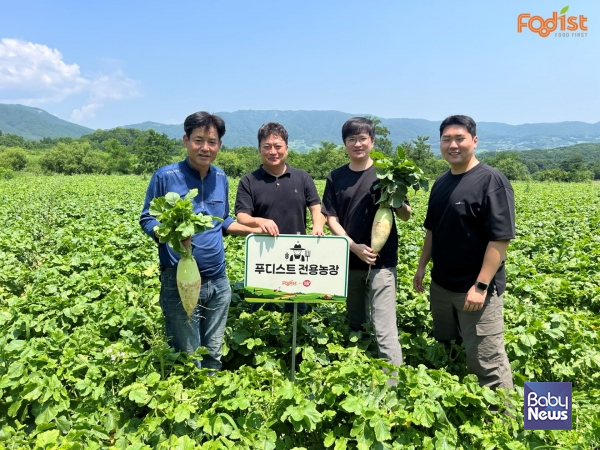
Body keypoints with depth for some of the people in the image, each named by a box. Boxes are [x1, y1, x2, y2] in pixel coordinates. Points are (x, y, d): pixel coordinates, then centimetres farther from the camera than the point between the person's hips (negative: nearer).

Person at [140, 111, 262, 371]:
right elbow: (147, 220, -4)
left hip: (218, 281, 5)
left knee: (213, 354, 18)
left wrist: (253, 230, 3)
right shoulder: (165, 176, -8)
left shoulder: (221, 178, 7)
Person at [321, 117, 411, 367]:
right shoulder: (335, 177, 3)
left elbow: (405, 216, 3)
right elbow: (331, 219, 1)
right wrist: (354, 246, -14)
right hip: (349, 260, 3)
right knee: (355, 325, 18)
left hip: (381, 261, -3)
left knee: (384, 331, -8)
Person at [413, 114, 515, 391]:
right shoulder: (441, 183, 9)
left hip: (476, 288, -8)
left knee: (485, 361, -1)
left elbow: (501, 238, -19)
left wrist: (481, 286, -22)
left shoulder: (491, 181, -14)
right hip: (441, 284, 8)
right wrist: (422, 266, 13)